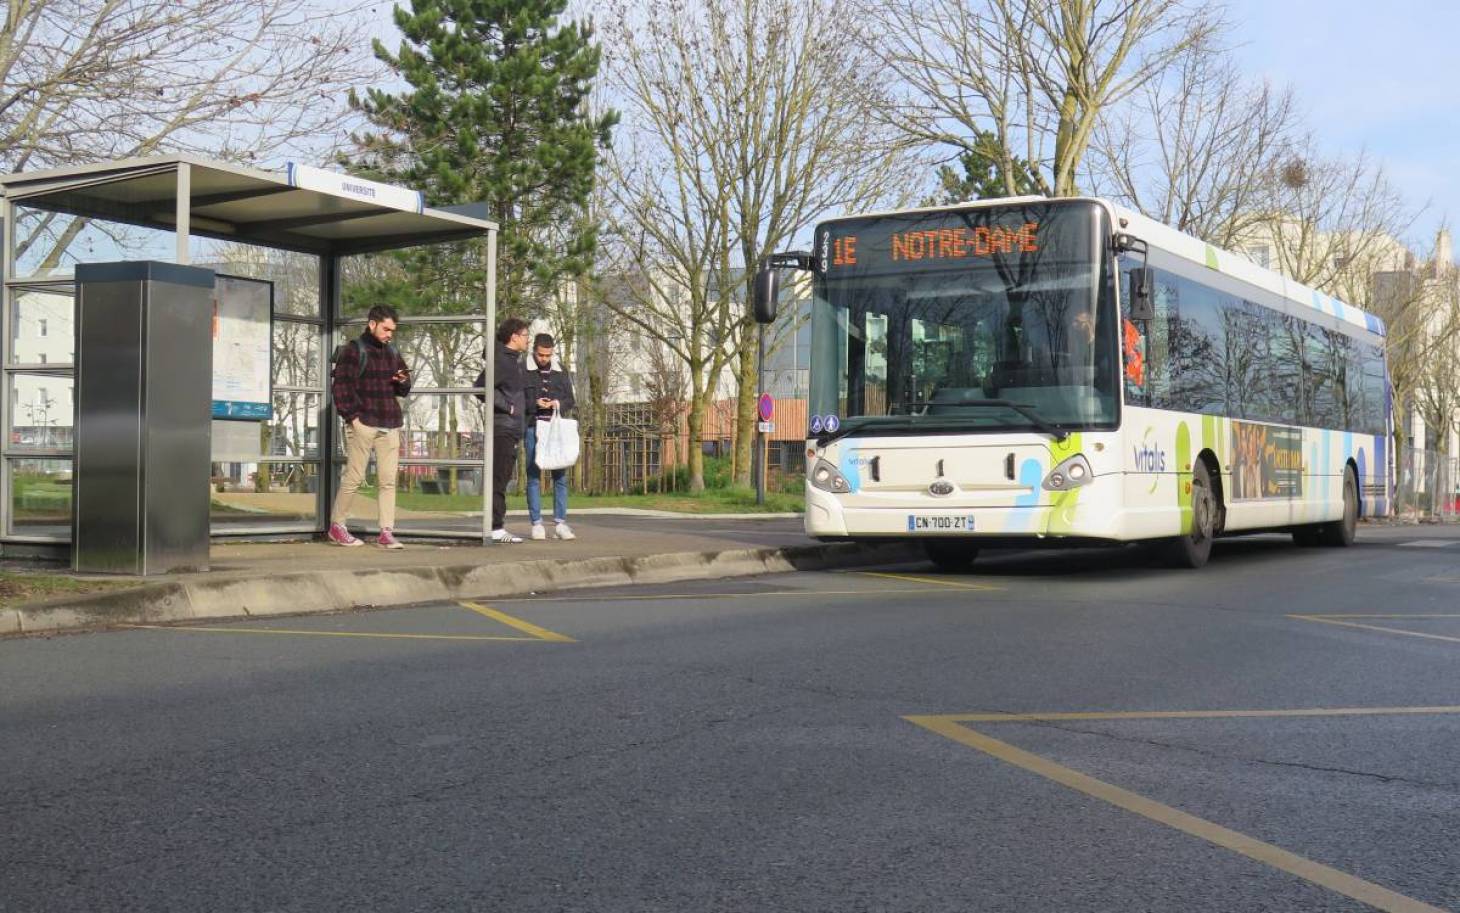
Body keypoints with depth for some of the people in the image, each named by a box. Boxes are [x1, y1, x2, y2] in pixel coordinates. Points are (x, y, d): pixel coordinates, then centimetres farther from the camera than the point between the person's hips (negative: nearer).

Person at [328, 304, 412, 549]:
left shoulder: (392, 353, 17)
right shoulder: (353, 350, -2)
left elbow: (403, 391, 23)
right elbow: (340, 386, -7)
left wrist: (403, 382, 0)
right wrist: (351, 416, -13)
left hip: (390, 426, 6)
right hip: (362, 424, -6)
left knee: (388, 481, 1)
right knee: (354, 478, -1)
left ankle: (386, 533, 3)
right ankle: (336, 526, 13)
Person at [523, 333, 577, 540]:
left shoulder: (561, 373, 11)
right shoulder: (524, 372, 1)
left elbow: (571, 400, 14)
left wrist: (559, 404, -8)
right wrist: (534, 403, -14)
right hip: (533, 428, -3)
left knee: (560, 475, 1)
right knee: (533, 476, 0)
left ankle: (560, 522, 5)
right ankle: (536, 523, 4)